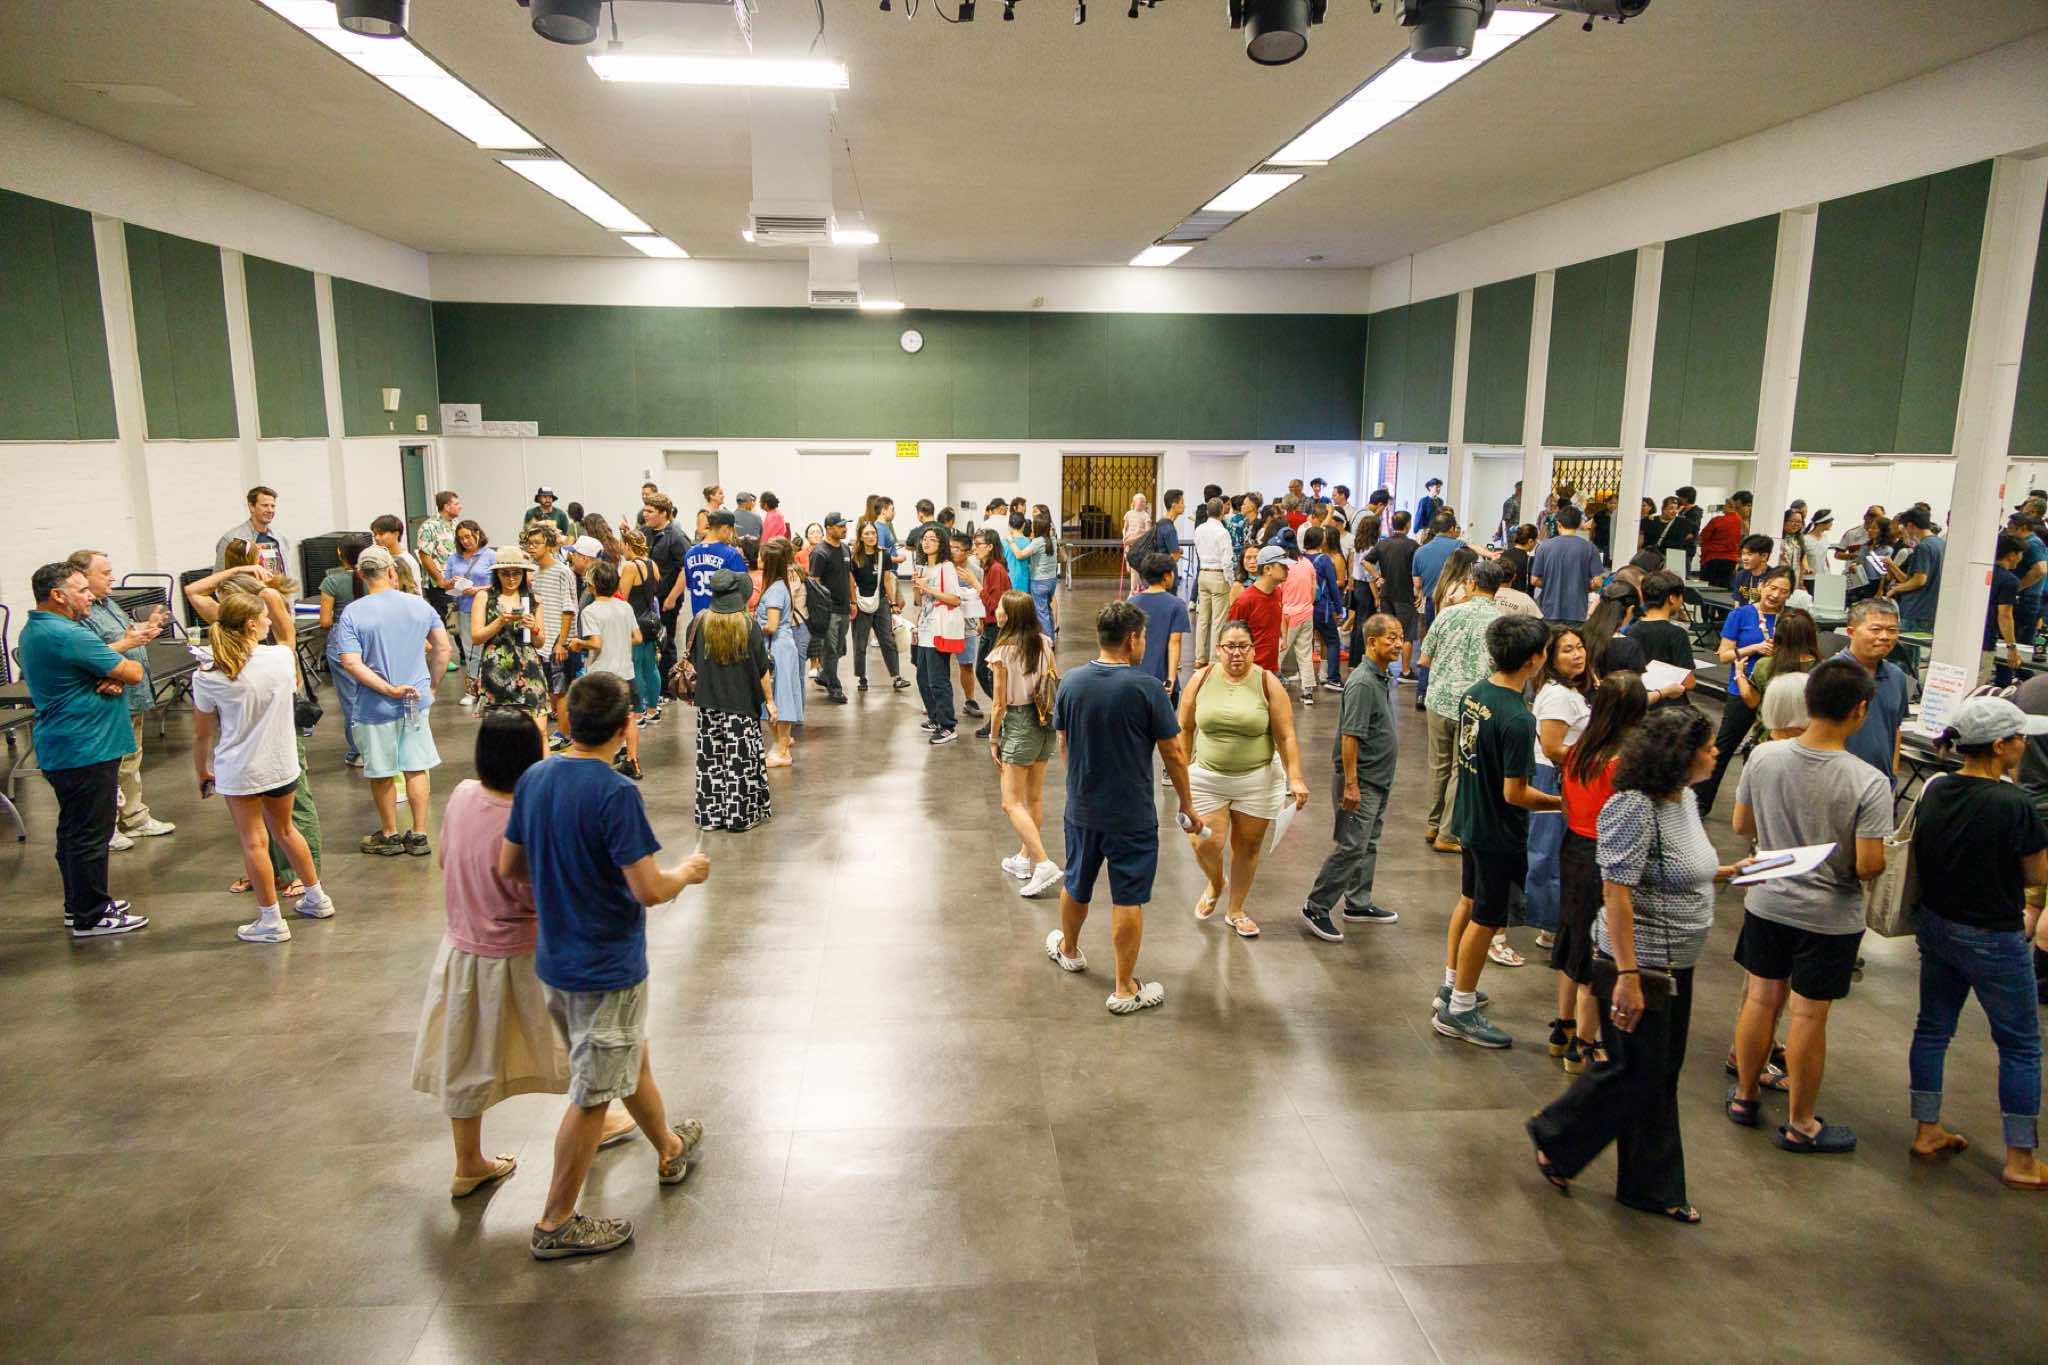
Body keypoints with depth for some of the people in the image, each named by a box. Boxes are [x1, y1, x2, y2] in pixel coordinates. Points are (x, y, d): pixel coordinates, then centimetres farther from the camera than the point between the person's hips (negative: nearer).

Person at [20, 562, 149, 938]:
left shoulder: (32, 631, 11)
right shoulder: (68, 635, -22)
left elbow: (91, 658, 13)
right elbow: (133, 673, -19)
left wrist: (112, 679, -9)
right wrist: (123, 674, 4)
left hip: (57, 749, 11)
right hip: (87, 751, -11)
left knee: (73, 830, 19)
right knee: (90, 834, -2)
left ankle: (79, 904, 30)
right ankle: (91, 917, 5)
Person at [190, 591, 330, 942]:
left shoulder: (207, 677, -12)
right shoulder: (283, 657, -9)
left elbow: (202, 734, -4)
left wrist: (202, 774, 12)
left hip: (239, 770, -3)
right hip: (282, 764, 3)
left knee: (254, 842, 5)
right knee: (285, 831, 22)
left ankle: (271, 921, 11)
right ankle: (317, 899, 31)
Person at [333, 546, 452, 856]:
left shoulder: (352, 613, -12)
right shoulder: (419, 605, -2)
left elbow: (351, 662, -21)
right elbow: (444, 648, 1)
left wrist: (389, 690, -19)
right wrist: (431, 684, 11)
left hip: (376, 707, -3)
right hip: (416, 701, 3)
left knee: (381, 773, 13)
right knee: (416, 769, 12)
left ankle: (389, 835, 27)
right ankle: (419, 836, 18)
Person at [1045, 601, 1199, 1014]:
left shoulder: (1071, 683, -5)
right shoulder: (1146, 689, -18)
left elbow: (1064, 745, 6)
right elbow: (1172, 754, -11)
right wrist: (1187, 805, 2)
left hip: (1081, 808, 4)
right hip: (1132, 815, -4)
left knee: (1076, 886, 23)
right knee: (1127, 899, 6)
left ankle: (1068, 950, 47)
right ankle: (1125, 990, 16)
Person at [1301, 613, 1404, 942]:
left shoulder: (1381, 678, 10)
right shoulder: (1362, 682, -20)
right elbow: (1350, 736, -24)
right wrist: (1350, 783, -25)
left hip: (1378, 780, 10)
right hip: (1362, 780, -10)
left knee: (1368, 845, 17)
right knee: (1350, 847, -7)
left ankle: (1358, 905, 29)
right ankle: (1316, 908, 1)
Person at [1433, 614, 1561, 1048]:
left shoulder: (1475, 692, -2)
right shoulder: (1517, 719, -28)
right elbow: (1514, 793, -25)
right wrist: (1563, 803, -13)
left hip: (1470, 818, 9)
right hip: (1499, 833, -9)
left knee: (1469, 902, 24)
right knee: (1486, 919, 6)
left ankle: (1452, 987, 39)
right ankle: (1459, 1010, 20)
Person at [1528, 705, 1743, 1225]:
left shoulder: (1684, 798, 8)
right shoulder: (1634, 807, -22)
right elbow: (1617, 891, -26)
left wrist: (1727, 872, 9)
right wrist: (1627, 976, -28)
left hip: (1676, 965, 9)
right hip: (1639, 963, -9)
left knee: (1661, 1076, 16)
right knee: (1633, 1073, 2)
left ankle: (1652, 1188, 29)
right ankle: (1554, 1138, 25)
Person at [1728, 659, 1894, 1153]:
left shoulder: (1763, 757, -11)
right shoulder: (1868, 783, -22)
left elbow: (1742, 826, 0)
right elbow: (1869, 865, -20)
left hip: (1767, 903, 3)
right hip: (1829, 916, -3)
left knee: (1762, 999, 18)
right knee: (1809, 1016, 9)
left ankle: (1745, 1096, 34)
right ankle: (1800, 1125, 25)